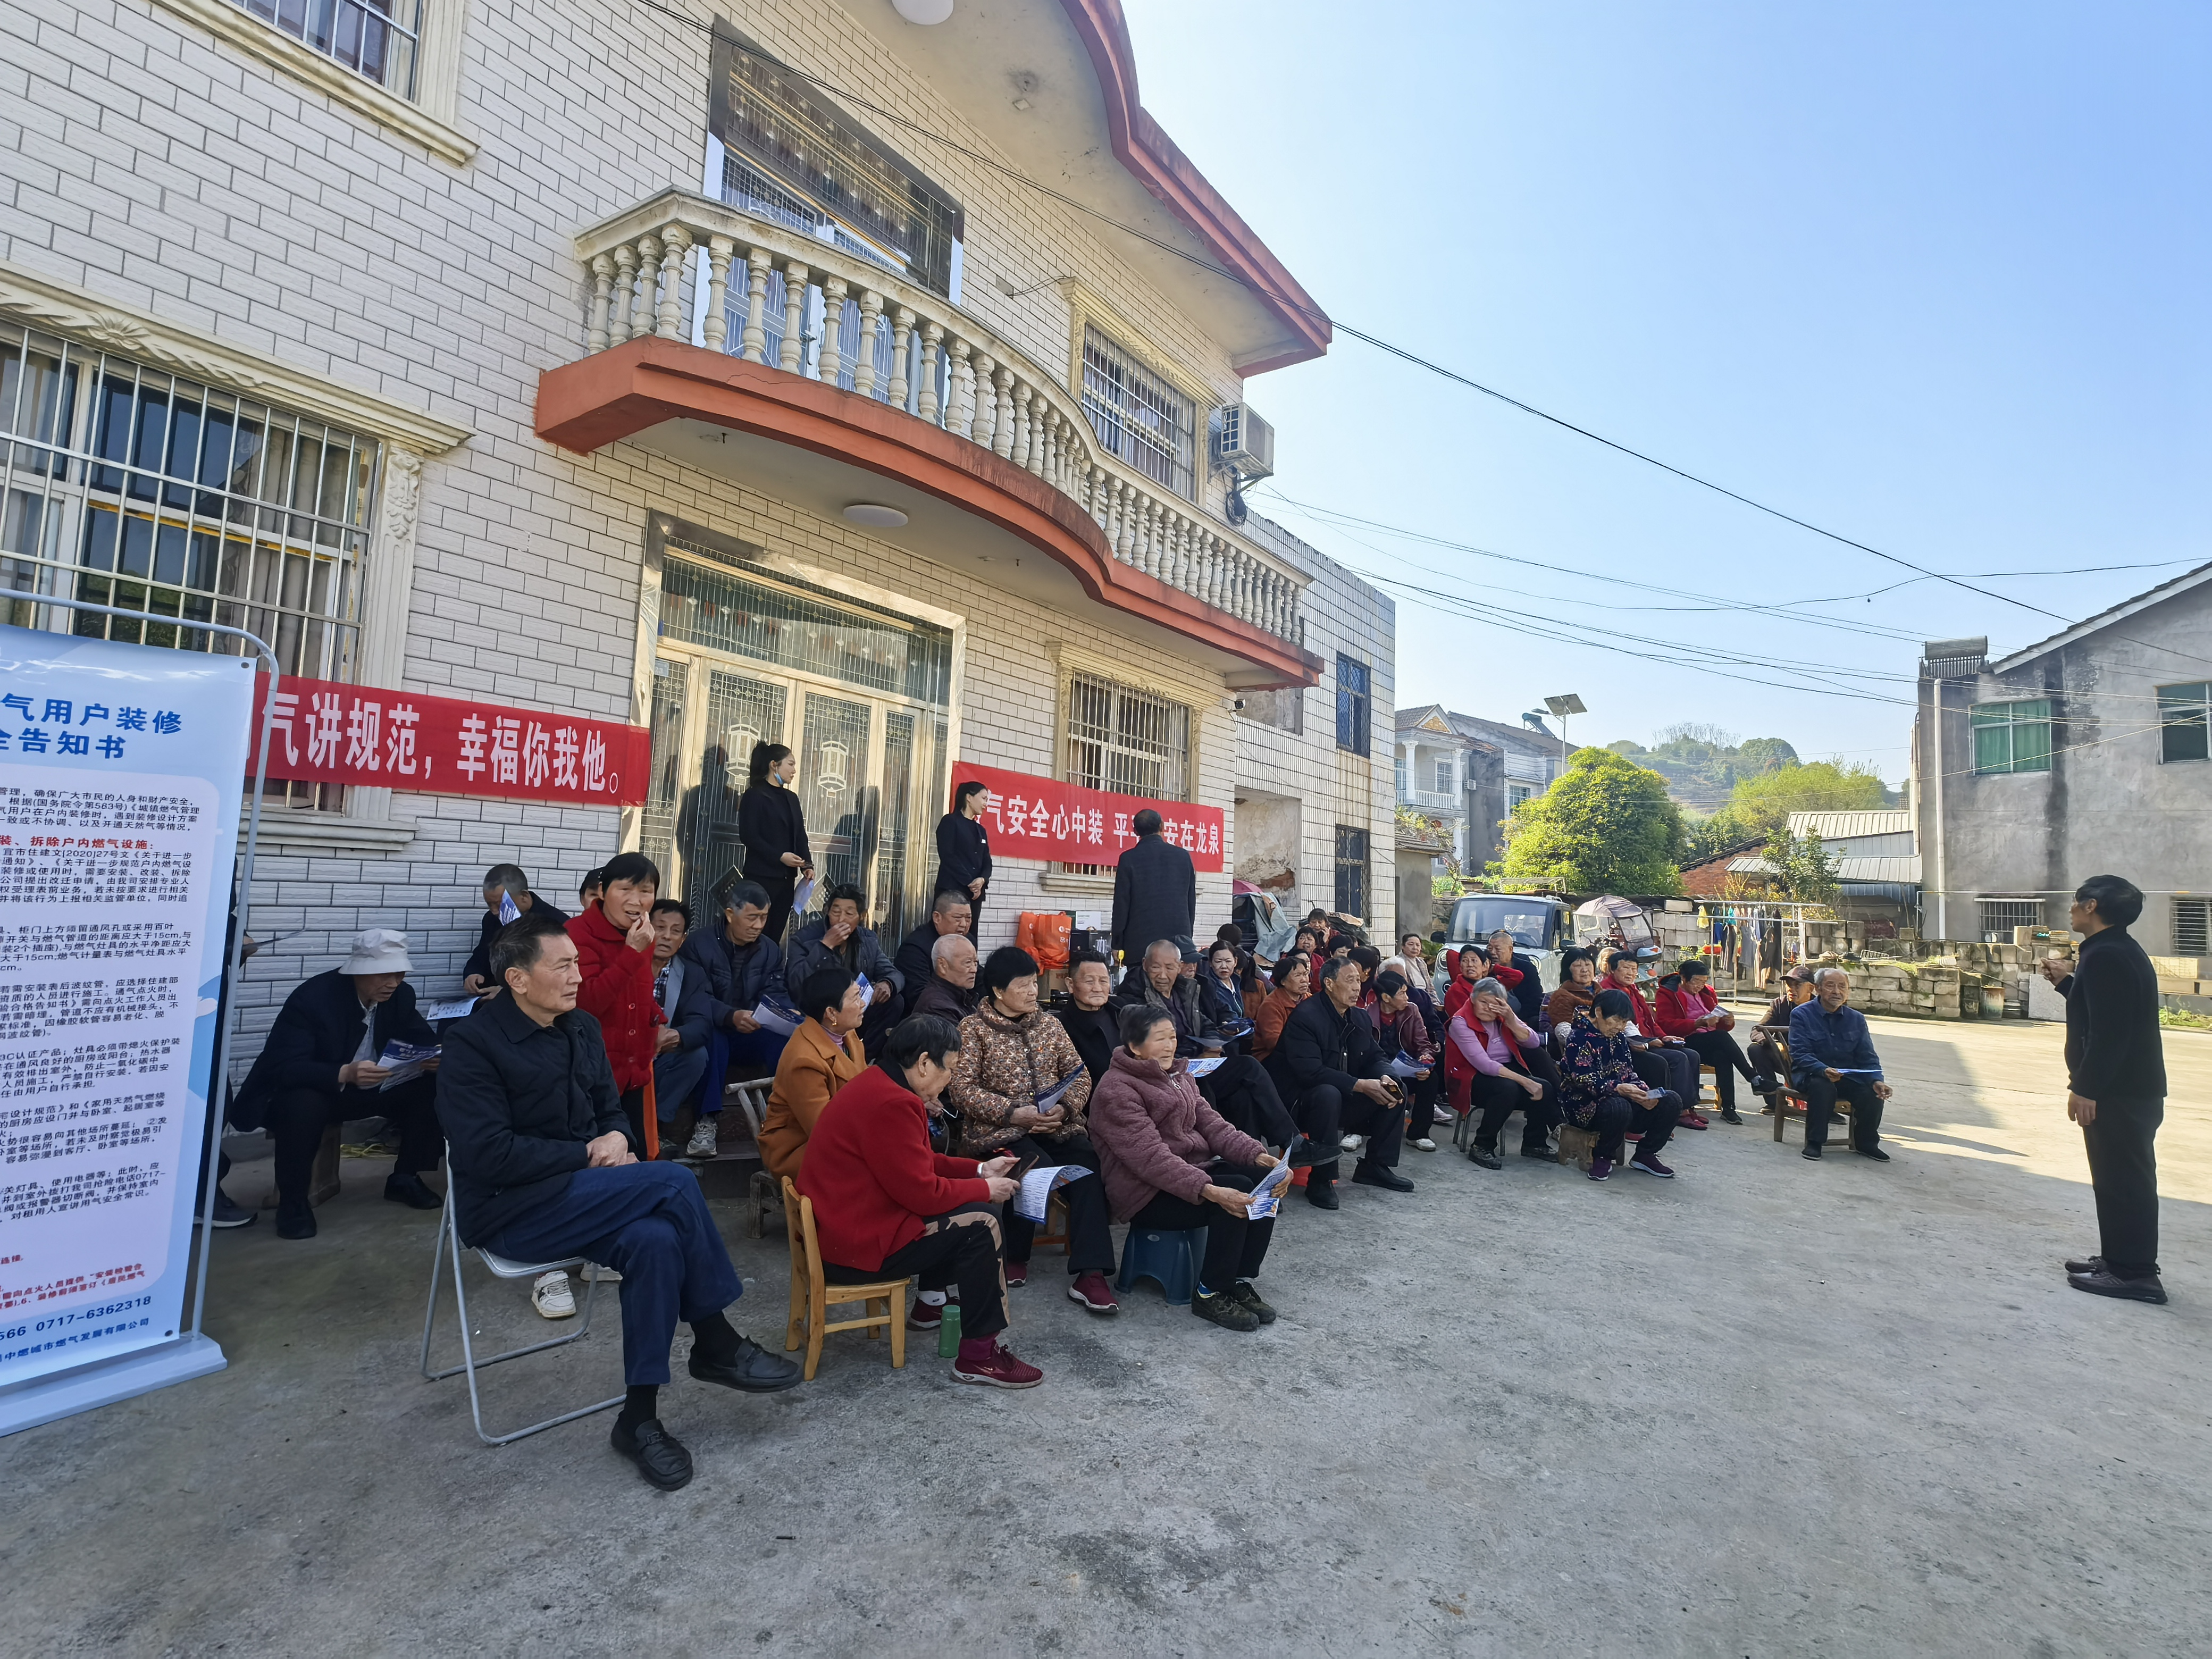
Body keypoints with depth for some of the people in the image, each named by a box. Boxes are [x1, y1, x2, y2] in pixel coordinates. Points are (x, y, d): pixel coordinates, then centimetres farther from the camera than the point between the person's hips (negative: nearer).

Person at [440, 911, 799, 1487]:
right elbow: (488, 1154, -19)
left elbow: (611, 1109, 18)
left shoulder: (581, 1028, 10)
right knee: (674, 1183, -25)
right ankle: (715, 1344, -10)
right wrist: (589, 1155, -16)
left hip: (577, 1196, 6)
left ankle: (639, 1418, -13)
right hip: (509, 1212, -6)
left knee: (654, 1239, -27)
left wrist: (618, 1140, -6)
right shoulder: (473, 1044, -11)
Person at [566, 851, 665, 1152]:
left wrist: (658, 1021, 9)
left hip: (634, 1071, 7)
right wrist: (632, 953, -30)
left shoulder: (642, 937, 9)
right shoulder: (578, 934, -15)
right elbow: (588, 1002, -26)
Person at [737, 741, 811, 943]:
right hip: (761, 876, -6)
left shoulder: (792, 798, 16)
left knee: (776, 934, 5)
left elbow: (800, 835, 14)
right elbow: (748, 836, -11)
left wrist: (806, 864, -1)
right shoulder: (754, 795, -4)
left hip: (786, 877, 6)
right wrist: (779, 857, -18)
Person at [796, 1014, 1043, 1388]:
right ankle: (978, 1357, -5)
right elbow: (922, 1193, -23)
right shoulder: (892, 1103, -26)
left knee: (961, 1213, 21)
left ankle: (930, 1304, 31)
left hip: (839, 1225, 11)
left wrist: (980, 1169, 11)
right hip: (853, 1247, -11)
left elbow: (920, 1164, 17)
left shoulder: (876, 1085, 7)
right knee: (982, 1223, -12)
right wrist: (985, 1189, -8)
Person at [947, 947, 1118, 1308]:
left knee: (1088, 1163, -26)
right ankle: (1013, 1256, -6)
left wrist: (1065, 1108, -8)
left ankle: (1089, 1274, -28)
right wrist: (1014, 1113, -18)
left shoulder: (1049, 1025, 16)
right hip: (997, 1130, -4)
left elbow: (1080, 1075, 13)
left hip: (1056, 1127, 4)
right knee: (1037, 1166, -33)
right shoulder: (973, 1029, 2)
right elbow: (963, 1089, -8)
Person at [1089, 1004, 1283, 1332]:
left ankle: (1240, 1281, -3)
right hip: (1147, 1194, -8)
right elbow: (1151, 1157, -26)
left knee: (1265, 1177, -13)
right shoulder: (1116, 1091, -16)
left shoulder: (1178, 1075, 12)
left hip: (1193, 1170, 9)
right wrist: (1208, 1190, -37)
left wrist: (1257, 1155, -12)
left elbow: (1211, 1123, 5)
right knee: (1238, 1189, -26)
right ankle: (1210, 1294, -10)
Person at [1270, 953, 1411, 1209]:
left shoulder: (1356, 1018, 7)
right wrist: (1360, 1085, -30)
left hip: (1345, 1096, 8)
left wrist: (1383, 1079, -13)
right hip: (1302, 1100, -8)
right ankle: (1321, 1181, -27)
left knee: (1395, 1091, -2)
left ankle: (1375, 1166, 10)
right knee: (1328, 1094, -39)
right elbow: (1309, 1071, -29)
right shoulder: (1305, 1017, -20)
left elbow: (1374, 1057, 12)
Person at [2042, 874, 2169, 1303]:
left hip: (2120, 1092, -11)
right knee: (2123, 1179, 16)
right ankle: (2119, 1259, 25)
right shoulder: (2121, 950, 15)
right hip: (2132, 1088, 11)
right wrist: (2065, 982, 22)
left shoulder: (2106, 955, -19)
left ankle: (2133, 1272, 2)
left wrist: (2085, 1088, -23)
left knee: (2122, 1180, -4)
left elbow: (2108, 1031, -25)